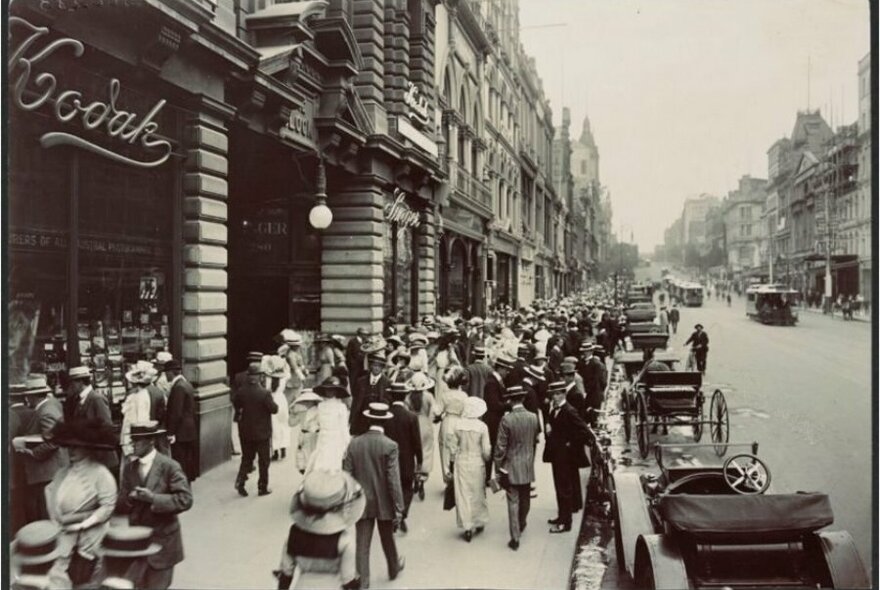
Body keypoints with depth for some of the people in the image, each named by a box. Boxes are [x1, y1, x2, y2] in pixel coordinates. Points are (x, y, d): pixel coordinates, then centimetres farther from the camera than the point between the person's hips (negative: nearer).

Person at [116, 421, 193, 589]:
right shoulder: (129, 468, 4)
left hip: (162, 541, -5)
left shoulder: (170, 466, -13)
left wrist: (152, 498, -25)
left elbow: (185, 500, -19)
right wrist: (130, 498, -17)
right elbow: (120, 506, 5)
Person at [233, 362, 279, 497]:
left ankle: (240, 481, 7)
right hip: (262, 432, -4)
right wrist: (273, 403, 3)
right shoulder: (264, 393, -22)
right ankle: (262, 487, 16)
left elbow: (236, 405, 8)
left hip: (245, 431, 4)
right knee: (263, 461, 10)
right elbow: (274, 409, -15)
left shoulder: (241, 391, -8)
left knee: (246, 458, 19)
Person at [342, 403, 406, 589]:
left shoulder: (354, 443, -7)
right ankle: (394, 568, 44)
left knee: (362, 544, 6)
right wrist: (398, 508, -10)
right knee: (387, 539, 21)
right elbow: (393, 481, -17)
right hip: (384, 503, -1)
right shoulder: (390, 446, -17)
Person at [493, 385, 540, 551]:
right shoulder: (533, 418, -7)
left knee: (513, 502, 4)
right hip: (528, 467, 4)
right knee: (525, 499, 22)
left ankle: (515, 538, 7)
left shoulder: (506, 419, -18)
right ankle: (521, 525, 44)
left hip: (511, 468, -4)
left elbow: (501, 446, -14)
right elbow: (535, 441, 5)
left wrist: (499, 466, -3)